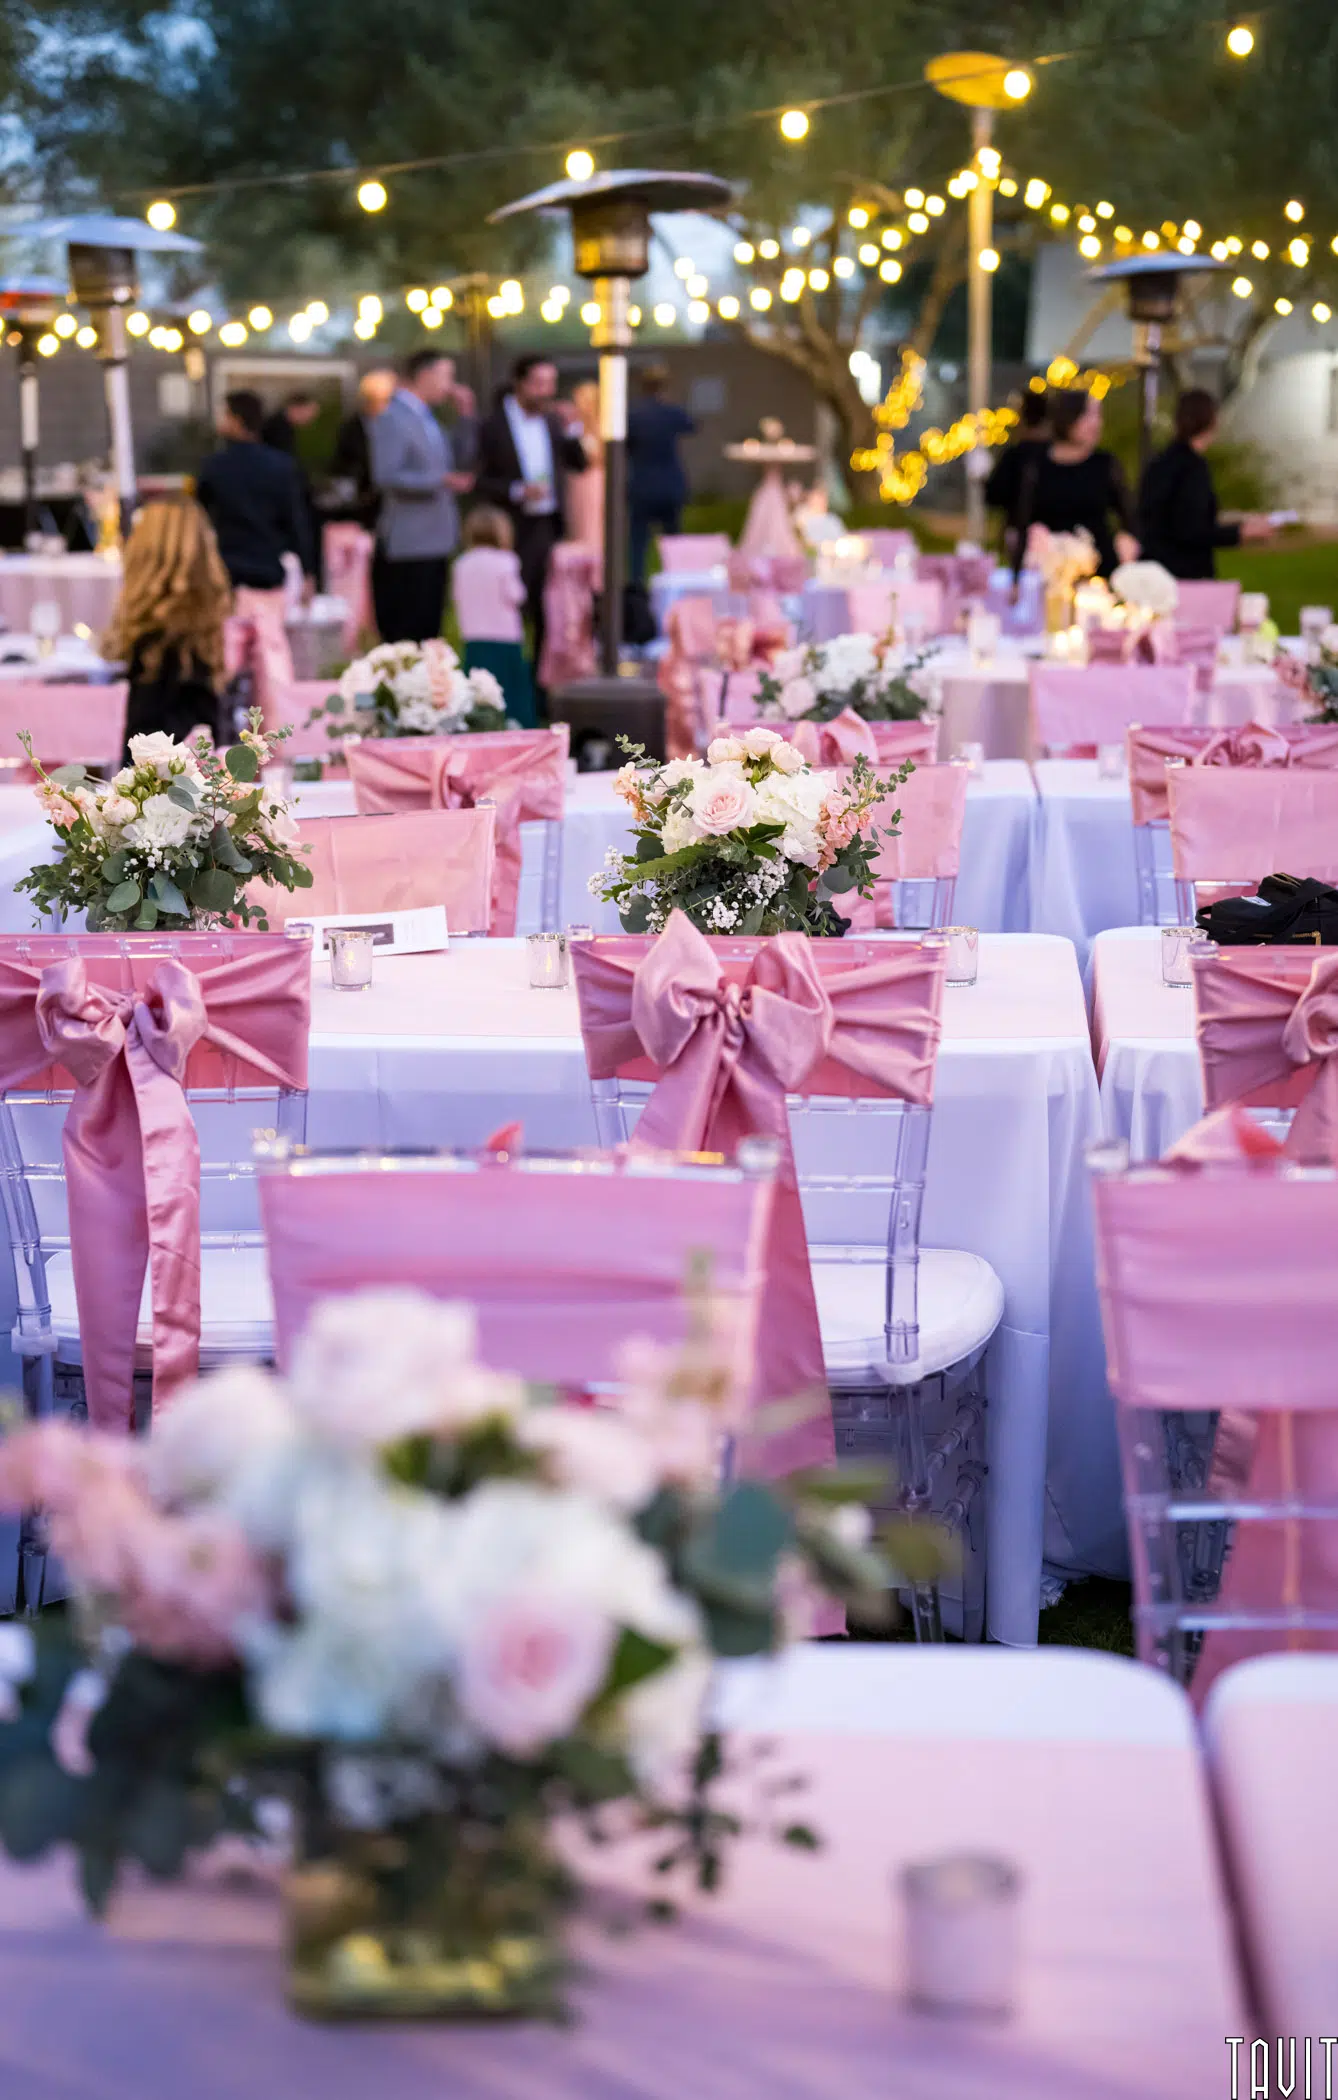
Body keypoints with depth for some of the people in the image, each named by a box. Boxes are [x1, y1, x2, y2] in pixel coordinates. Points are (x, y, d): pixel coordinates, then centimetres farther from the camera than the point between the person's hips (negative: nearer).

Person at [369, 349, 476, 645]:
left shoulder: (426, 418, 16)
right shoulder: (391, 419, -13)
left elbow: (457, 459, 22)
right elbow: (386, 476, -22)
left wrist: (465, 415, 12)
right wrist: (440, 480, -27)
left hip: (434, 541, 9)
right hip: (408, 545, -9)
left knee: (429, 631, 12)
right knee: (407, 638, -8)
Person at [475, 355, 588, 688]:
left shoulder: (555, 420, 8)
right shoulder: (493, 426, -7)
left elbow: (579, 465, 9)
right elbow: (480, 481, -9)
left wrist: (571, 431, -6)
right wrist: (517, 491, -21)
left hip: (550, 526, 4)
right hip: (514, 531, -4)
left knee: (548, 609, 7)